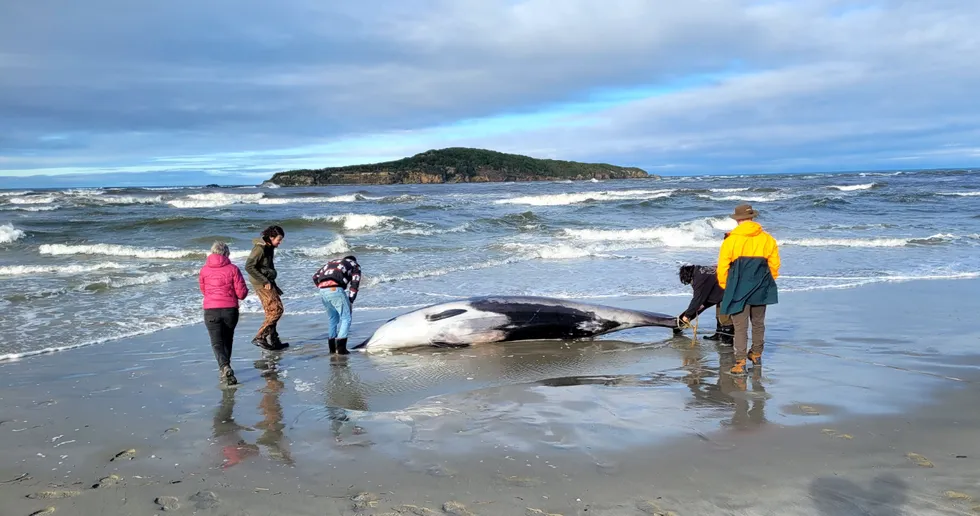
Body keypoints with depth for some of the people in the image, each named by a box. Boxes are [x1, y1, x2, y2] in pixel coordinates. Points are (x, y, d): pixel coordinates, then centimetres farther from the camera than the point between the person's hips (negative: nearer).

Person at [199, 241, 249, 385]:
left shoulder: (204, 270, 1)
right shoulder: (233, 269, -4)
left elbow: (203, 290, 16)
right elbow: (242, 293, -5)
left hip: (211, 310, 0)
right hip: (230, 309, 1)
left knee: (217, 342, -1)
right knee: (227, 340, 19)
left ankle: (225, 367, -23)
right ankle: (225, 368, 30)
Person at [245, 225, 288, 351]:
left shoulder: (269, 248, 13)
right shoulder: (260, 248, -15)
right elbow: (249, 266, -20)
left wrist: (274, 286, 19)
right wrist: (264, 281, -19)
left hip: (268, 282, 9)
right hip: (261, 284, -9)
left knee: (271, 312, 12)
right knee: (277, 309, -13)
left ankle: (273, 341, 19)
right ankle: (259, 337, -11)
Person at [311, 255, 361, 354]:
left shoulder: (331, 262, 36)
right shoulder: (355, 265, 24)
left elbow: (315, 276, 26)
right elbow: (354, 284, 9)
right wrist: (350, 301, 10)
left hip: (322, 290, 5)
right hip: (335, 290, -5)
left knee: (333, 319, 20)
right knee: (346, 318, 3)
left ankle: (332, 348, 20)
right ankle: (341, 347, -7)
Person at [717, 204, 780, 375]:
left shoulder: (730, 240, -10)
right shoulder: (767, 239, 0)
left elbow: (722, 267, -8)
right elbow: (775, 264, 5)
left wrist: (725, 286, 8)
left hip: (738, 290, -3)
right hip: (760, 290, 4)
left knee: (740, 327, -1)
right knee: (758, 323, 20)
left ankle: (740, 362, -7)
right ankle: (756, 354, 34)